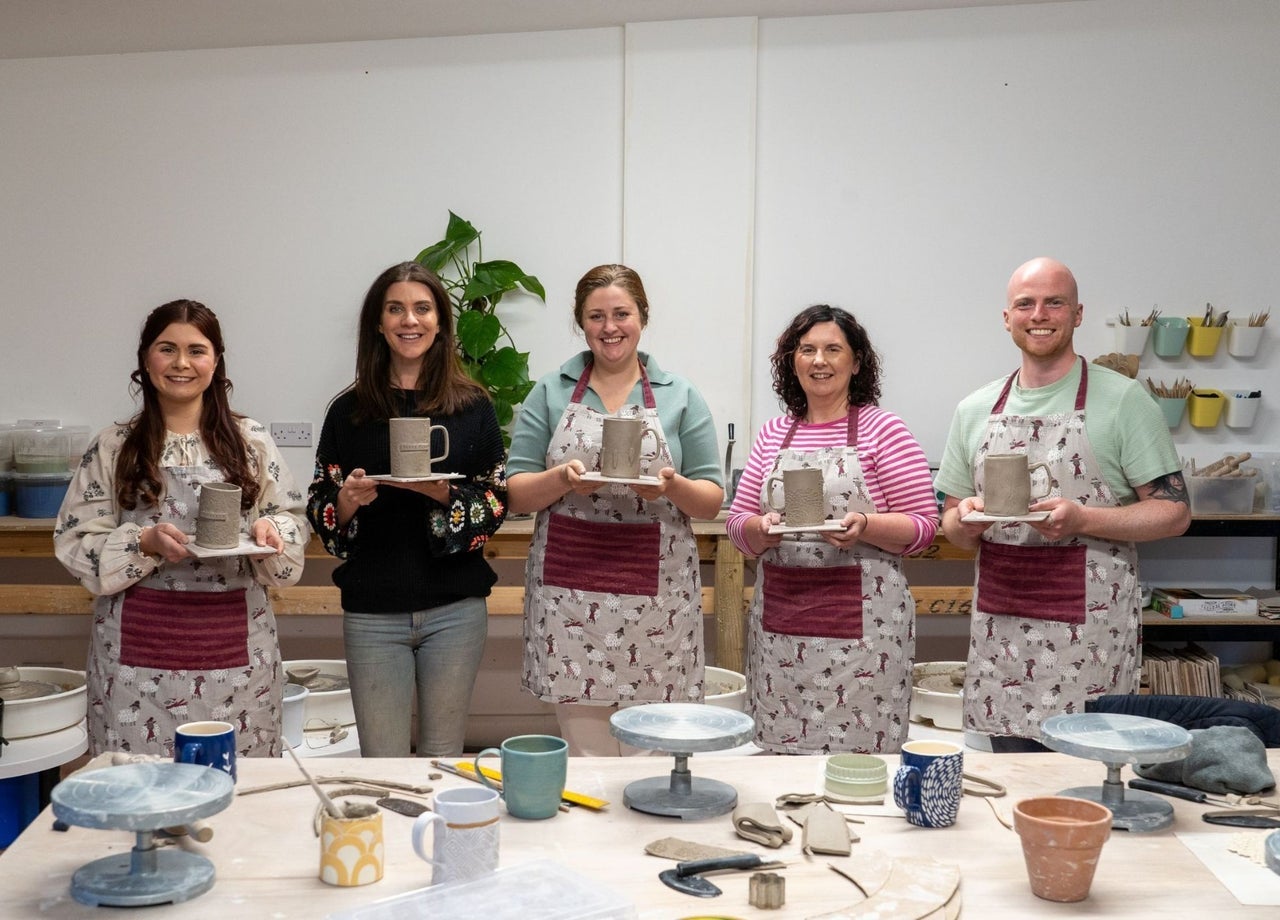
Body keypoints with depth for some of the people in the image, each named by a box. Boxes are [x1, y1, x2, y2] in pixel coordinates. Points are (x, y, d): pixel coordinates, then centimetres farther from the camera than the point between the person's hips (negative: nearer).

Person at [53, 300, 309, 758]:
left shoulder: (250, 440, 7)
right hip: (142, 646, 0)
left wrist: (269, 529, -11)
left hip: (235, 647, 1)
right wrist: (145, 543, -14)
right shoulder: (113, 446, 5)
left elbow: (293, 518, 11)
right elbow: (76, 540, 2)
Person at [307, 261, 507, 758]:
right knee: (381, 763, 5)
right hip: (372, 610, 0)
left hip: (455, 608, 0)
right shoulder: (350, 409, 4)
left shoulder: (472, 405, 2)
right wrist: (347, 500, -15)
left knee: (443, 755, 10)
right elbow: (319, 509, 6)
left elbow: (497, 502, 1)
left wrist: (444, 493, -17)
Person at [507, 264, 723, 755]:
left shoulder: (679, 396, 8)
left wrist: (672, 486, -15)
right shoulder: (551, 393, 9)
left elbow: (712, 501, 6)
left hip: (656, 594, 0)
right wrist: (561, 478, -15)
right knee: (584, 753, 3)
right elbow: (516, 493, 5)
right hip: (570, 591, 0)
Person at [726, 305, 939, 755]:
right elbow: (738, 523, 13)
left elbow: (923, 525, -2)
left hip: (860, 621, -4)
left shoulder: (883, 429, 0)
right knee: (778, 749, 5)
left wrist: (864, 527, -19)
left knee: (858, 751, -3)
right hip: (779, 618, 4)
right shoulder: (772, 433, 12)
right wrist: (763, 528, -9)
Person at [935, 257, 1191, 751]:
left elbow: (1173, 511, -4)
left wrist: (1081, 519, -18)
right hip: (999, 630, 4)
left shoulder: (1123, 400, -3)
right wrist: (966, 522, -7)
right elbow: (951, 523, 16)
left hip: (1089, 633, -4)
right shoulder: (975, 409, 10)